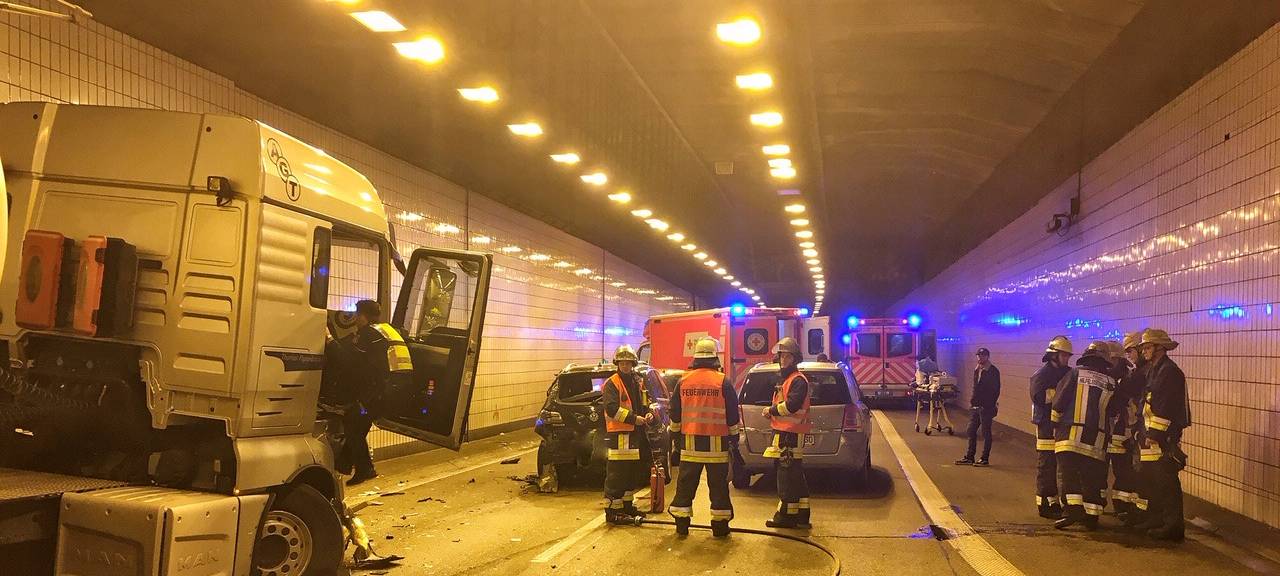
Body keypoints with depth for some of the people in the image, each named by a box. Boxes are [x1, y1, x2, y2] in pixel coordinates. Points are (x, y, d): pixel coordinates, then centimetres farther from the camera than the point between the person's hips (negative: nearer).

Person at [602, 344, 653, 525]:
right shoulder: (611, 384, -9)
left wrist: (648, 414, 5)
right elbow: (612, 409, -20)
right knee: (616, 474, -8)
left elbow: (644, 404, 26)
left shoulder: (638, 382, 17)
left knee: (632, 473, 17)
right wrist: (633, 418, -21)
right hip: (618, 434, -9)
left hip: (636, 434, 9)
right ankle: (612, 511, -4)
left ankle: (627, 506, 30)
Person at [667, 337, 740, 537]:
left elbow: (674, 412, 9)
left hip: (690, 441, 2)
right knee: (718, 484, 5)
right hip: (716, 443, -2)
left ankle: (681, 524, 11)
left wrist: (675, 434, 20)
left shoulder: (684, 381, 3)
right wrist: (734, 436, 10)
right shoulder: (723, 382, -5)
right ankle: (720, 524, 8)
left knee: (686, 483, 8)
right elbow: (732, 414, -1)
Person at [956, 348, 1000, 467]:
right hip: (975, 406, 8)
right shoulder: (977, 370, 13)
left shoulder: (993, 371, -10)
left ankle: (985, 459, 8)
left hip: (986, 407, -8)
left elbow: (996, 390, -13)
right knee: (971, 431, 11)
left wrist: (991, 404, -18)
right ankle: (969, 457, 19)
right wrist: (972, 399, 9)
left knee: (986, 433, 1)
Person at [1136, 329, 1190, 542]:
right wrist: (1147, 433, 18)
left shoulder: (1169, 371, -14)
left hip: (1165, 436, -11)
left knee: (1166, 482, -8)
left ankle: (1173, 526, -4)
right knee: (1151, 477, 17)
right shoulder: (1154, 370, 18)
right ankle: (1156, 519, 28)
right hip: (1154, 434, 11)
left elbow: (1164, 407, -21)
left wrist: (1154, 434, -22)